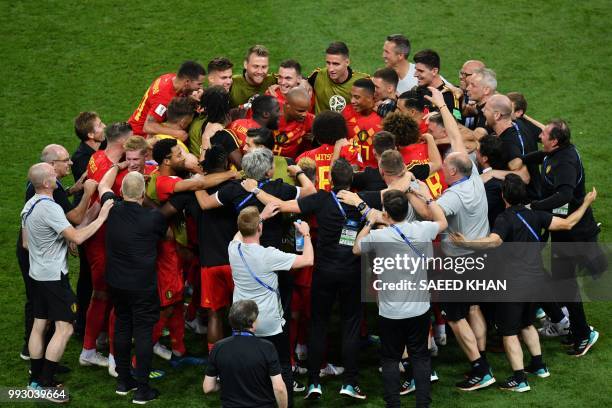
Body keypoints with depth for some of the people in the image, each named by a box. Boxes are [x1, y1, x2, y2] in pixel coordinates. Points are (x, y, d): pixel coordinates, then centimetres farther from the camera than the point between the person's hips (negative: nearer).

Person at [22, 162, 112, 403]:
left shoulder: (29, 206, 7)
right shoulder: (50, 208, -22)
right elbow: (77, 237, -26)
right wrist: (101, 218, -18)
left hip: (37, 274, 9)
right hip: (54, 276, -9)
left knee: (39, 325, 13)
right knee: (64, 328, -6)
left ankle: (35, 380, 18)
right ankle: (46, 385, -7)